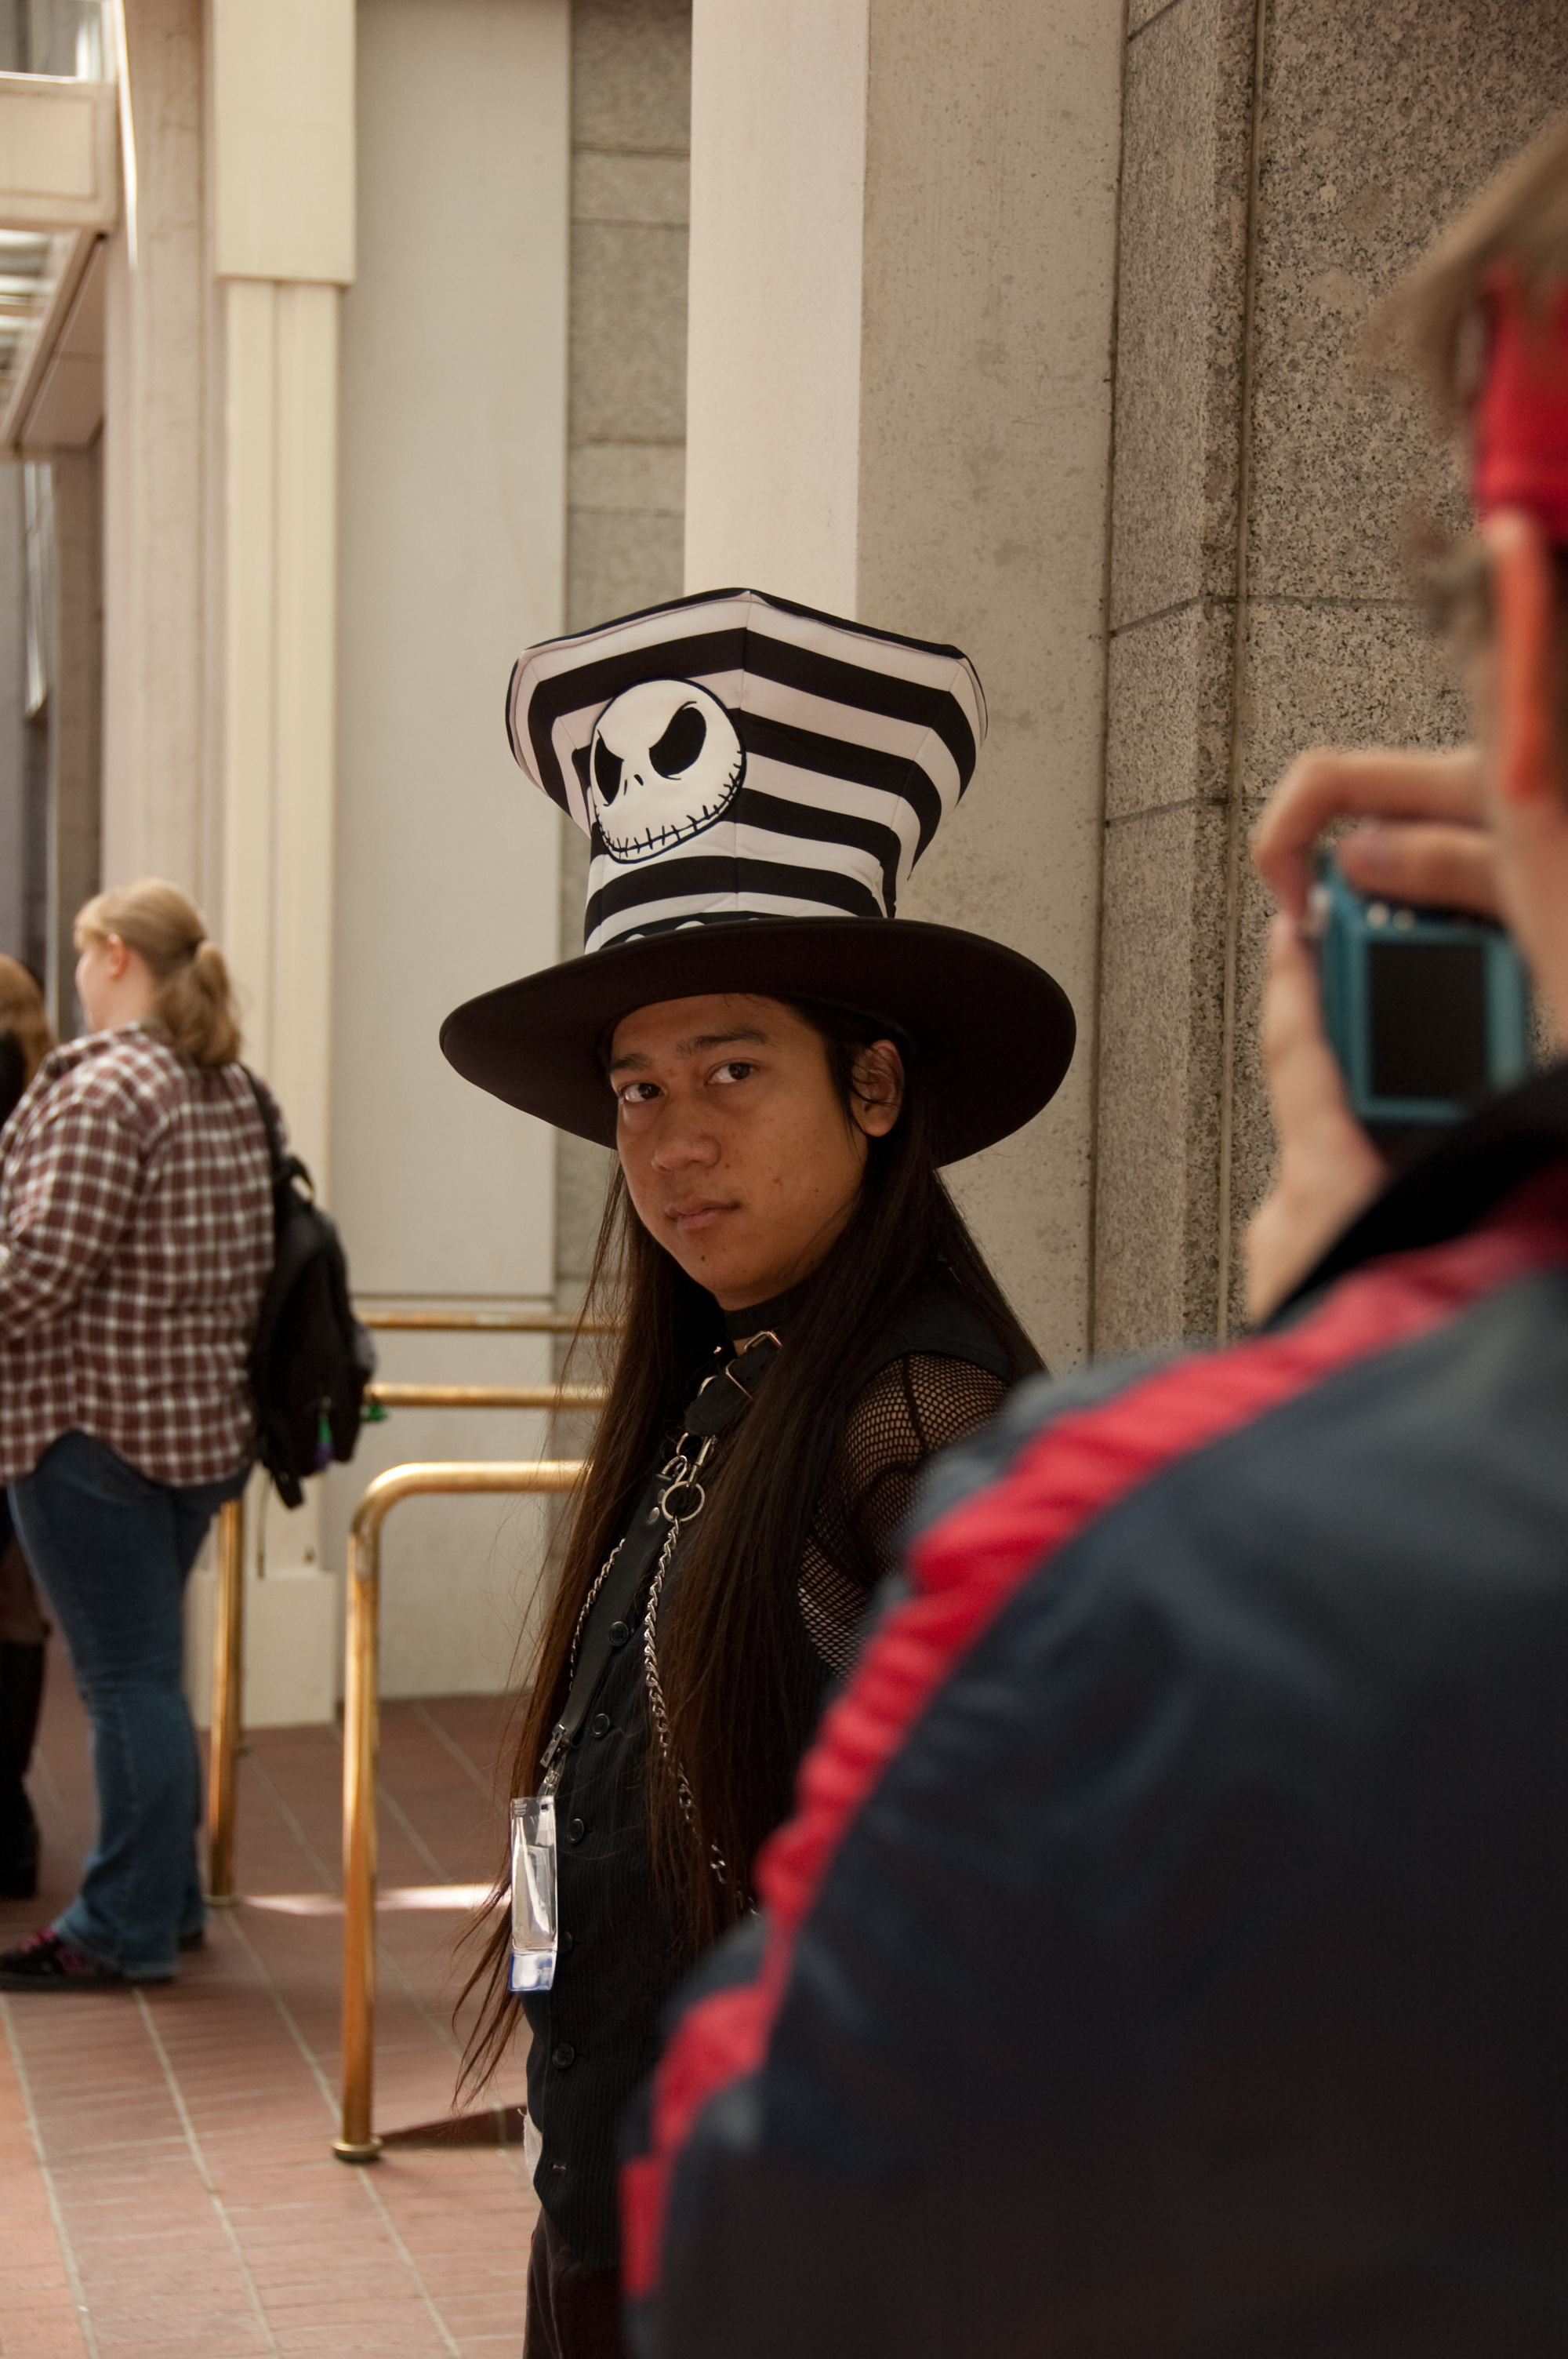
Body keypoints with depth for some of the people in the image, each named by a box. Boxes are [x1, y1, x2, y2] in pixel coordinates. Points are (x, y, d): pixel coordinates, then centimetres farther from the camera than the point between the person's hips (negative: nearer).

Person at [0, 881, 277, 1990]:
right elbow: (254, 1264, 16)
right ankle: (164, 1899, 25)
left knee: (126, 1676, -3)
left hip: (94, 1416, -9)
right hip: (206, 1416, 9)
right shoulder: (234, 1090, 12)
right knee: (145, 1668, 17)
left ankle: (127, 1930, 4)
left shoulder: (102, 1086, -15)